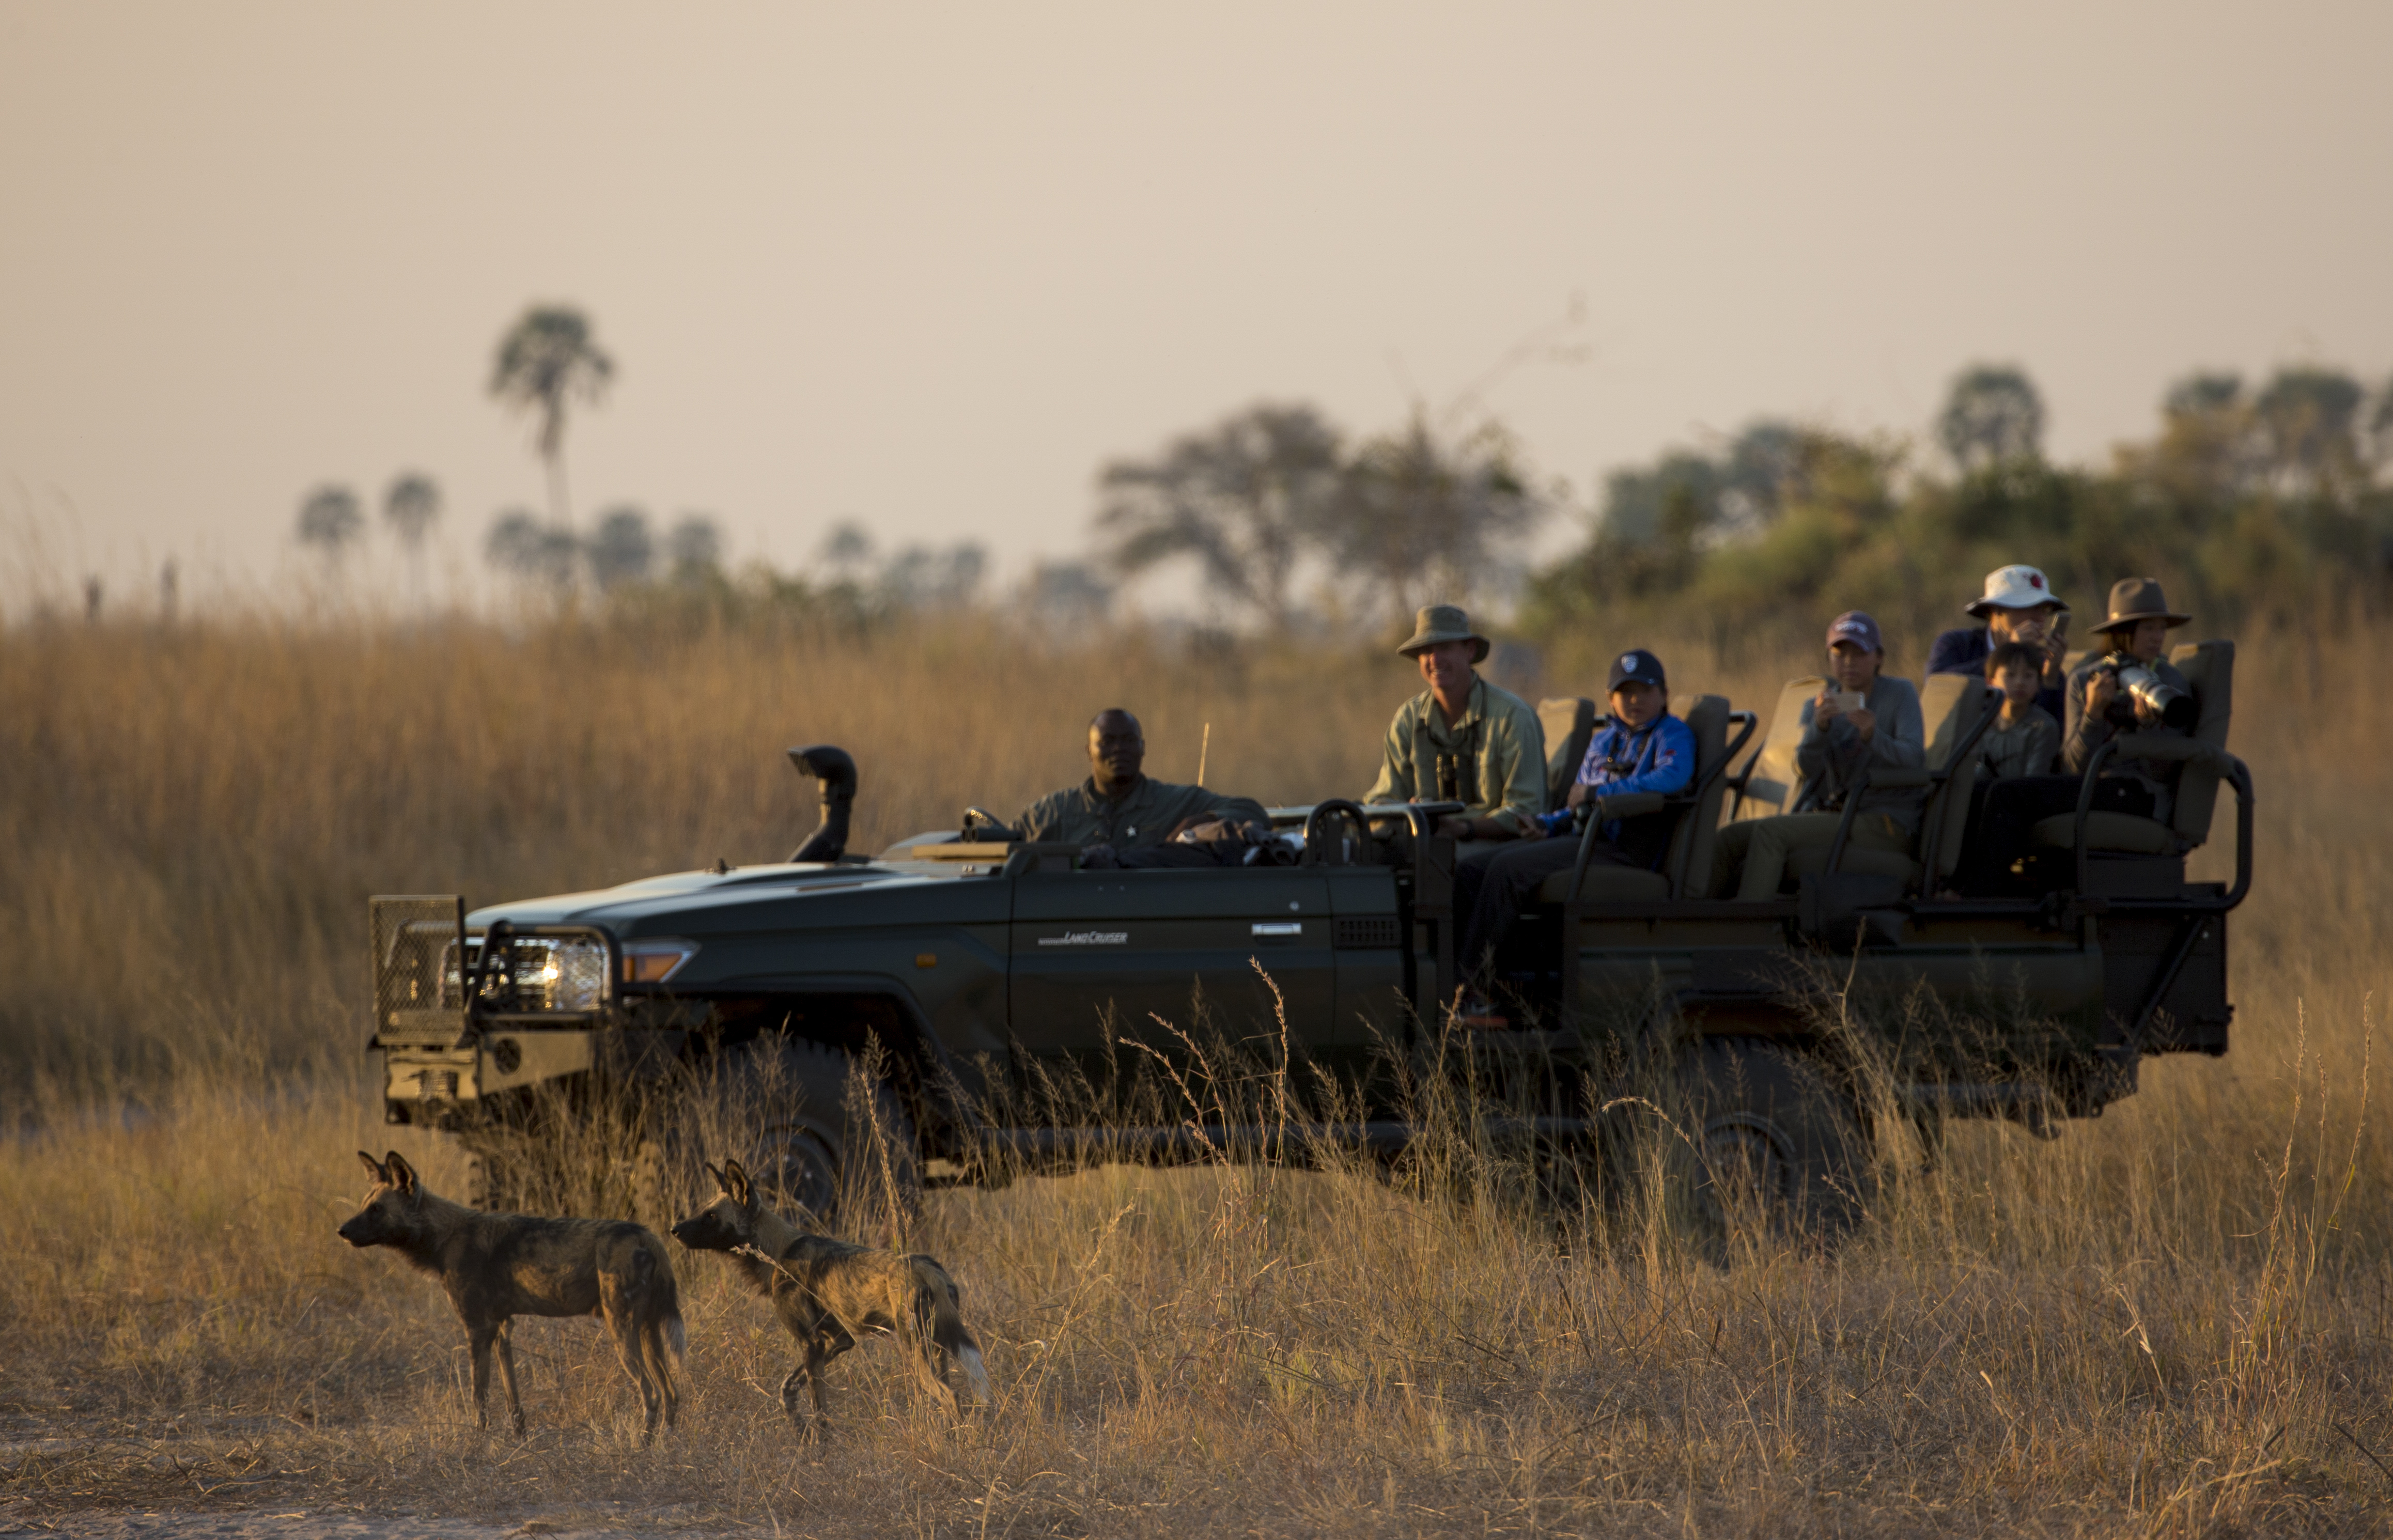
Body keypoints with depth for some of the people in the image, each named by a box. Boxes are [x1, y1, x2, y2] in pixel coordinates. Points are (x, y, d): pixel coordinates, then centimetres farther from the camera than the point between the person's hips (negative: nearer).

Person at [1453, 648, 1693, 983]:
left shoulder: (1673, 735, 1)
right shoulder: (1603, 742, 25)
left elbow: (1672, 777, -22)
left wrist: (1599, 792, -20)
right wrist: (1547, 825, 8)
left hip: (1622, 851, -8)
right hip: (1582, 838, 8)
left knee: (1507, 867, -25)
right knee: (1469, 872, -9)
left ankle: (1471, 977, -23)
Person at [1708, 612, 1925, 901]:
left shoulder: (1900, 693, -1)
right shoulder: (1817, 706, 12)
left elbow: (1913, 759, -16)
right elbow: (1807, 766, -6)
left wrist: (1872, 736, -34)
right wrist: (1820, 725, -26)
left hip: (1883, 823, -6)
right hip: (1830, 817, 6)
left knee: (1769, 832, -26)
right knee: (1730, 839, -11)